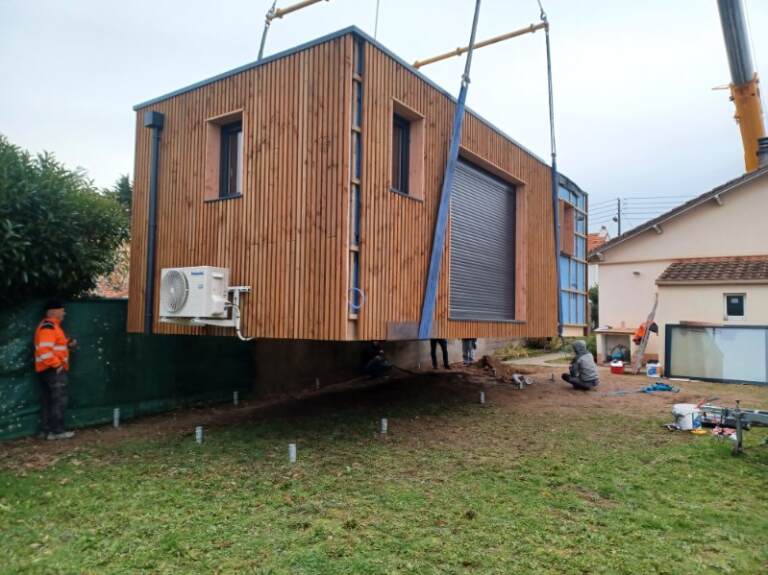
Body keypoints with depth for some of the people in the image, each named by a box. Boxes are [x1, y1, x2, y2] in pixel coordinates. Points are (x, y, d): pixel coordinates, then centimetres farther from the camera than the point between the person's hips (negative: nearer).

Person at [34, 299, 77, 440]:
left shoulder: (52, 326, 17)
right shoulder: (48, 327, -17)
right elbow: (44, 350, -27)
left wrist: (68, 344, 10)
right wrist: (57, 364, -22)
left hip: (50, 370, 11)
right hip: (53, 370, -11)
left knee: (49, 401, 12)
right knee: (60, 400, -6)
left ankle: (48, 430, 17)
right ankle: (57, 431, -2)